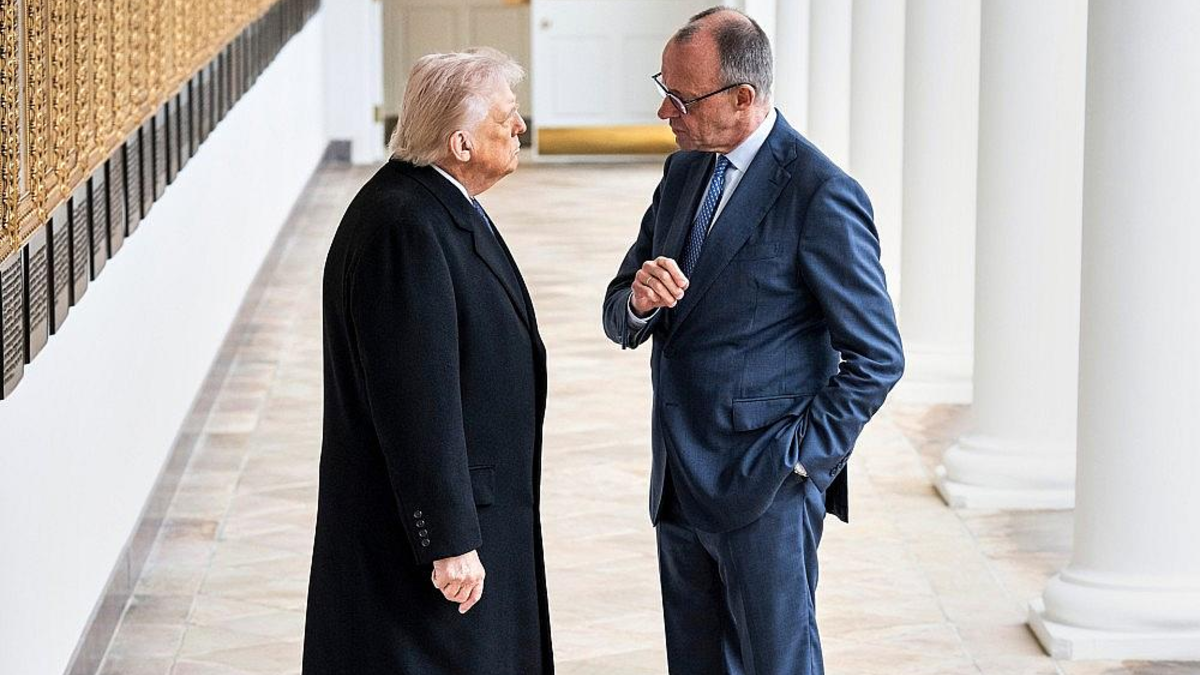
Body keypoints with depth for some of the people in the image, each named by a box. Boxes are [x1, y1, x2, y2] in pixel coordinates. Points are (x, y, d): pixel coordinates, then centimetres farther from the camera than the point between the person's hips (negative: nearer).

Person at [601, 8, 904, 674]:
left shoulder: (821, 195, -14)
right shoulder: (682, 172, 9)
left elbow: (877, 358, -11)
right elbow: (618, 319, 11)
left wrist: (801, 458, -13)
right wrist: (639, 300, -12)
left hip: (765, 493, -7)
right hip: (680, 486, 7)